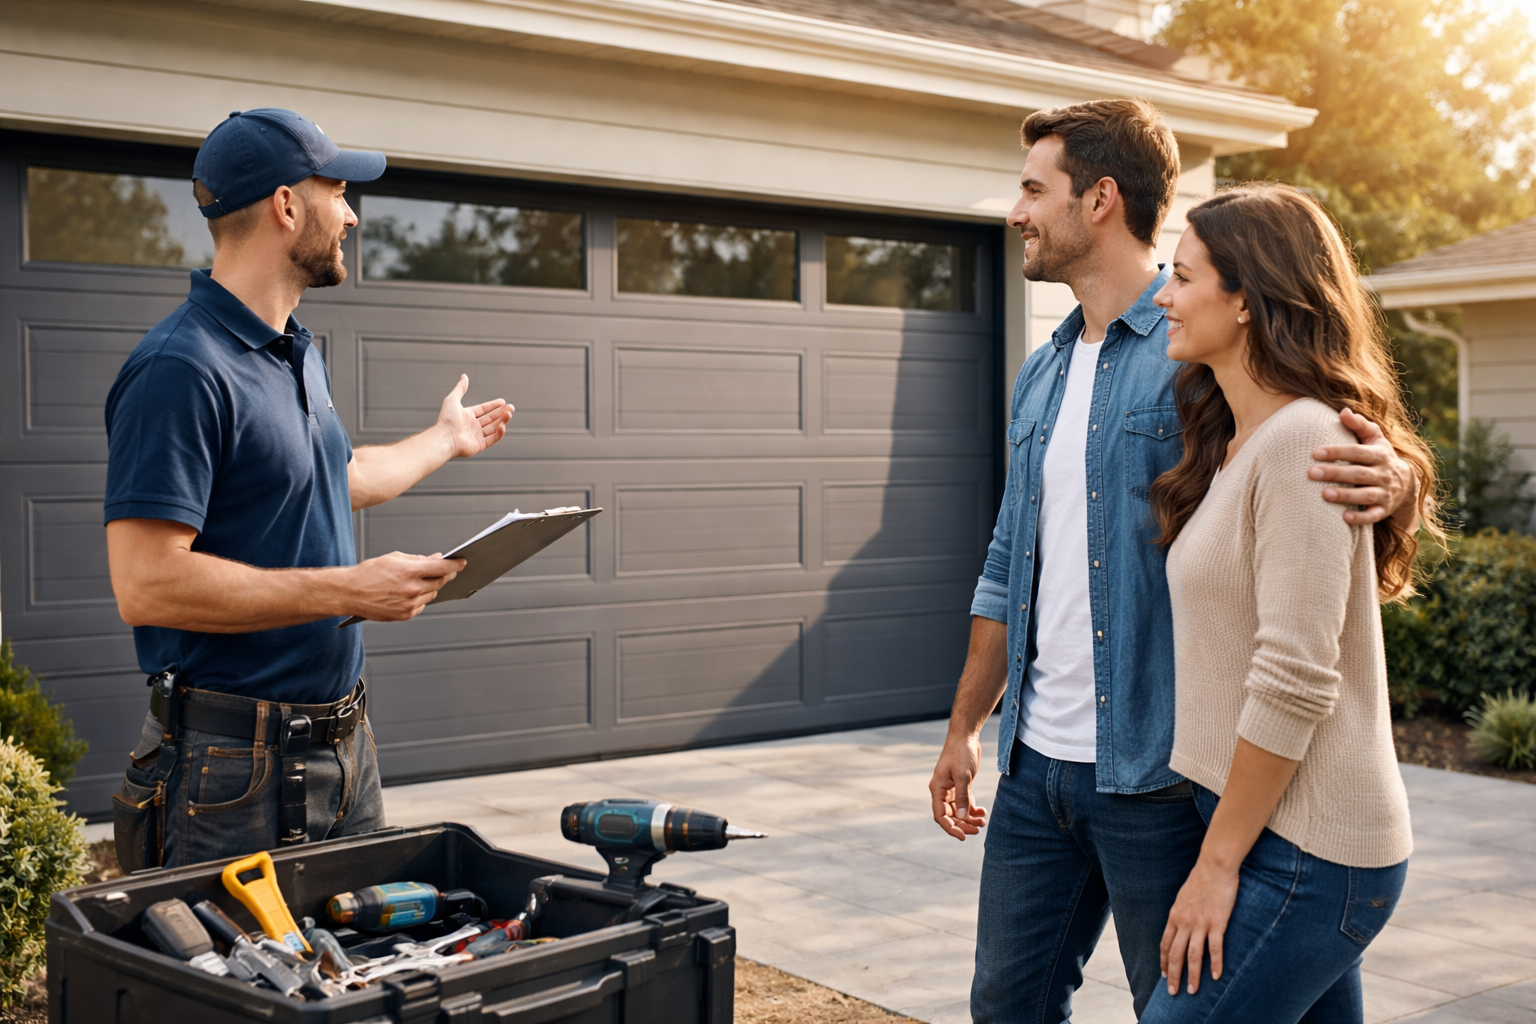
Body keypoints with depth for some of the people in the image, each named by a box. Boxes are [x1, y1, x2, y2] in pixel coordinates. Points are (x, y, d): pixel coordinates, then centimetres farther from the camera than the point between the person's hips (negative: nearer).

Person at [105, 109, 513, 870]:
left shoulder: (298, 353, 12)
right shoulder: (179, 370, -19)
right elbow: (147, 585, -26)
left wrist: (446, 440, 45)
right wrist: (351, 590, -24)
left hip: (343, 745, 9)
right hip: (235, 759, -9)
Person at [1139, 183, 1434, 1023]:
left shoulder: (1302, 442, -17)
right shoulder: (1236, 442, 13)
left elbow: (1296, 682, -21)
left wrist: (1218, 860, -15)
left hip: (1305, 856, -9)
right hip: (1279, 831, 9)